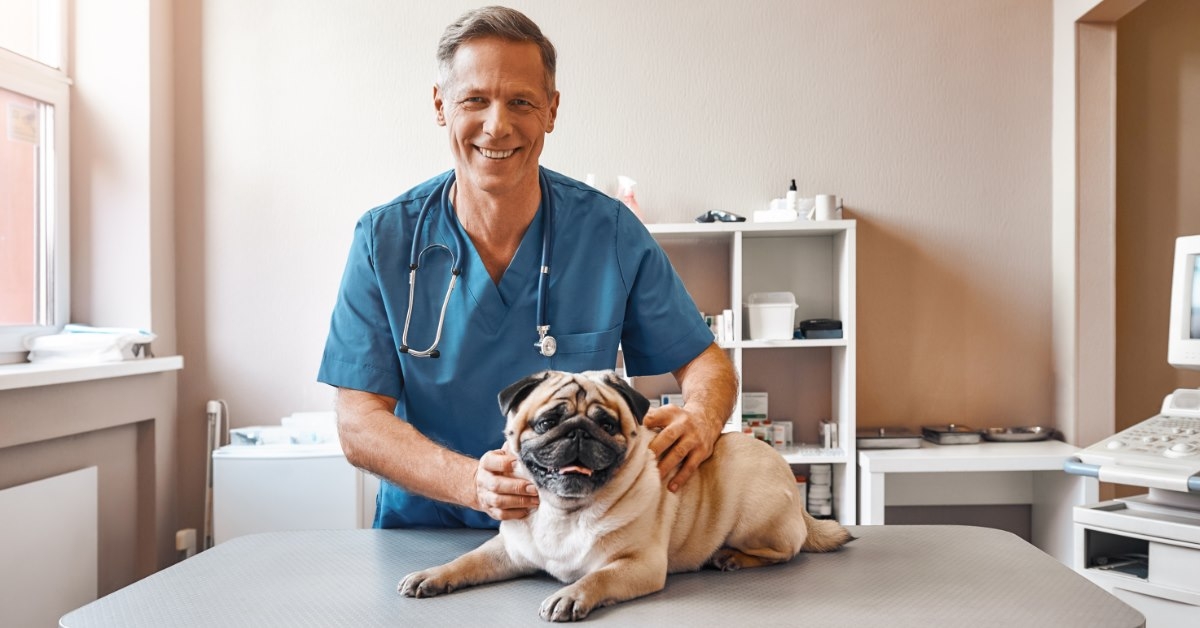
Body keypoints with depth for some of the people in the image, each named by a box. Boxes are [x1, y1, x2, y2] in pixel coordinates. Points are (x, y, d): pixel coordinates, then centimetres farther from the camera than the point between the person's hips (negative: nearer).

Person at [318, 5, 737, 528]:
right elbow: (358, 425, -8)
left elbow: (703, 361, 2)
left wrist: (701, 418, -22)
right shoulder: (383, 239, -5)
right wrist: (471, 482, -26)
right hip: (425, 530, 0)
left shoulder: (612, 231, -5)